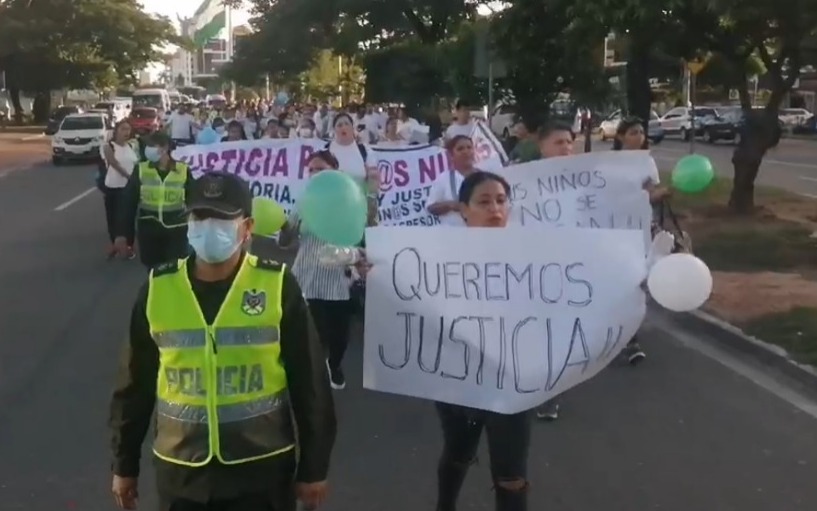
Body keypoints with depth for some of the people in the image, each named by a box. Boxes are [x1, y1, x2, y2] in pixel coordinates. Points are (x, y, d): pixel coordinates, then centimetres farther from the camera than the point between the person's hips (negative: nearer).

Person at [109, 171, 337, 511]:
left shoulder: (278, 287, -11)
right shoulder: (158, 289, -5)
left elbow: (309, 385, -6)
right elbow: (135, 384, 5)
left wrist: (313, 467, -2)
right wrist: (125, 464, 10)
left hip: (262, 467, -2)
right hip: (181, 469, 2)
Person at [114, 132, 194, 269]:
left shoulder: (183, 171, -4)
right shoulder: (140, 170, -1)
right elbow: (128, 202, 0)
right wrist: (122, 232, -3)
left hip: (176, 232, -1)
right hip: (148, 231, 2)